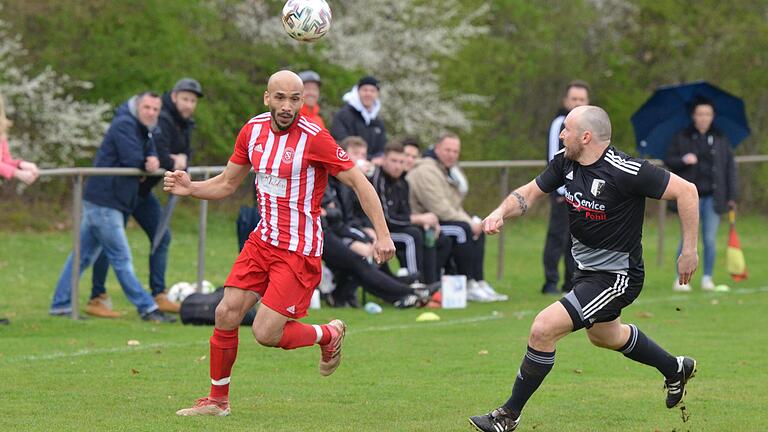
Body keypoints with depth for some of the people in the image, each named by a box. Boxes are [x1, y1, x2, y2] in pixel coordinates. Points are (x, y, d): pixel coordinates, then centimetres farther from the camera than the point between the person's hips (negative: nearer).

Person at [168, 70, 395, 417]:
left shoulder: (314, 138, -17)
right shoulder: (253, 130, 3)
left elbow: (359, 182, -12)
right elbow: (226, 183, 14)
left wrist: (382, 235, -18)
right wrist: (190, 188, -5)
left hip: (299, 250, -6)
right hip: (263, 239, 6)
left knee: (266, 334, -10)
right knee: (226, 314, -2)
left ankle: (329, 334, 19)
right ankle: (218, 400, 14)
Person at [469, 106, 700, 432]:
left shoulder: (625, 171, -27)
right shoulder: (565, 162, -5)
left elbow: (686, 191, -22)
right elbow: (530, 193, 6)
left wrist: (689, 251, -18)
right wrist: (501, 212, -16)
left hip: (617, 276, -10)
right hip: (587, 268, 10)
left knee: (543, 329, -18)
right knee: (604, 336, 33)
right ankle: (676, 370, 56)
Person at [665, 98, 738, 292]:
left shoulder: (721, 139, 8)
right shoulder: (682, 138, 4)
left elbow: (730, 168, 8)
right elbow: (668, 160, 6)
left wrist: (732, 196, 3)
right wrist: (682, 161, -16)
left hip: (712, 197, 1)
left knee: (710, 239, 2)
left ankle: (707, 278, 12)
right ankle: (681, 279, 5)